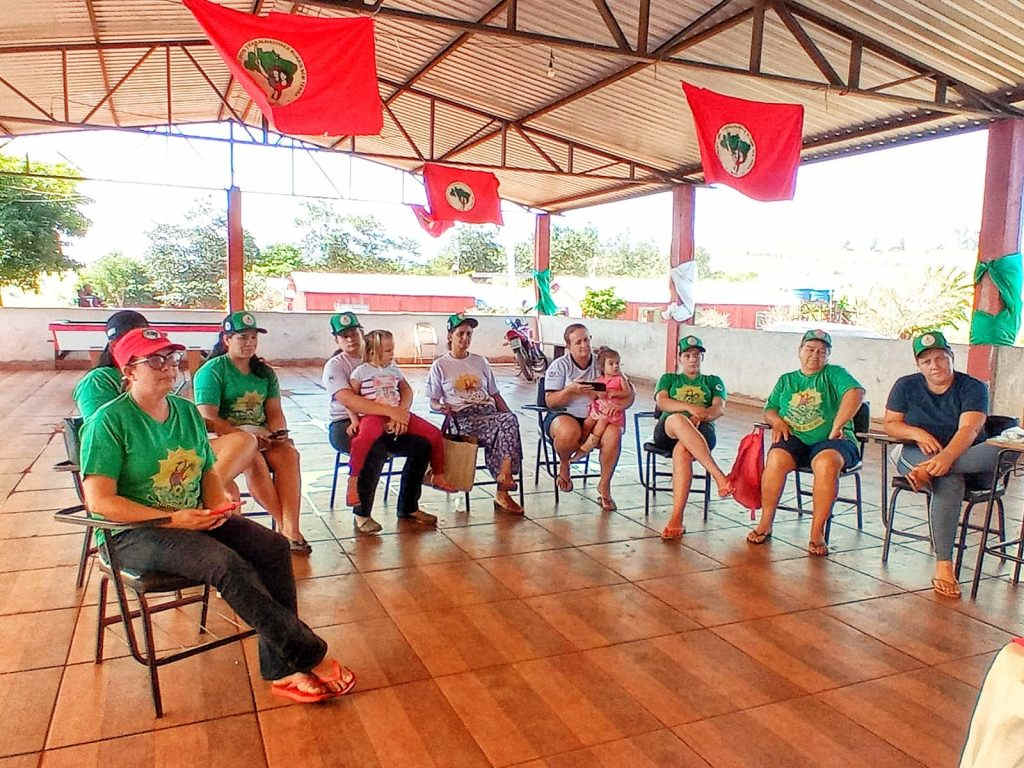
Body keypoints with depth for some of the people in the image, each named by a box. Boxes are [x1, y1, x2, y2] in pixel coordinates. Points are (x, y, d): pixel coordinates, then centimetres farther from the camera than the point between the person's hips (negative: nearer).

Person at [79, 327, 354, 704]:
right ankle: (312, 658, -22)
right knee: (226, 563, -31)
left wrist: (217, 506, -5)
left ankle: (281, 669, -16)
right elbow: (100, 502, -15)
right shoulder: (109, 422, -9)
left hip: (195, 518, 7)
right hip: (134, 533, -6)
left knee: (273, 547, -18)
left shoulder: (187, 411, 11)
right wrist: (171, 519, -20)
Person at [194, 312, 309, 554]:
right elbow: (208, 420, -12)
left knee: (289, 453, -26)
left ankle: (291, 527, -32)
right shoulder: (212, 371, -2)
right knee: (254, 460, -34)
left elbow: (275, 412, 11)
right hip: (225, 436, -4)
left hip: (262, 435, 5)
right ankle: (284, 525, -22)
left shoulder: (264, 372, 17)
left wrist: (279, 432, -11)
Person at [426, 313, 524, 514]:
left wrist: (508, 413, 7)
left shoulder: (480, 362, 24)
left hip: (490, 413, 4)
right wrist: (442, 407, -14)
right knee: (507, 427, -32)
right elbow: (433, 402, 10)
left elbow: (495, 394, 24)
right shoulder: (440, 366, 12)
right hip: (463, 418, -4)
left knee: (510, 419, -33)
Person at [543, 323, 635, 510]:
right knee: (570, 431, -39)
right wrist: (571, 390, -23)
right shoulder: (559, 366, 2)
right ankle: (563, 466, -3)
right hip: (564, 416, -2)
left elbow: (630, 393, 5)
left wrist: (620, 404, -18)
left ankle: (604, 485, -10)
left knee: (614, 434, -30)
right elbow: (550, 401, -6)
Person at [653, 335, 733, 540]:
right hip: (667, 431, 0)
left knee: (682, 449, -39)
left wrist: (700, 416, -14)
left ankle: (676, 520, -46)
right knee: (677, 419, -40)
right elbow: (661, 402, 6)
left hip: (702, 430, 0)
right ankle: (718, 475, -47)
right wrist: (690, 408, -12)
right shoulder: (669, 379, 29)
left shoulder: (713, 381, 29)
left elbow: (719, 408, 9)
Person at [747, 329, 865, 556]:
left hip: (830, 441, -2)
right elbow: (769, 410, 22)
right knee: (776, 458, -31)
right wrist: (777, 421, -3)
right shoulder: (786, 380, 24)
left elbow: (856, 392, -9)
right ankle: (765, 524, -18)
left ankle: (817, 533, -25)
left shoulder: (834, 374, 11)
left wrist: (837, 425, -17)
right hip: (794, 438, 3)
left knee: (827, 463, -37)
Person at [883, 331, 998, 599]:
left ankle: (929, 471, -40)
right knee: (949, 483, -35)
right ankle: (943, 565, -37)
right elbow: (890, 424, 5)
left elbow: (969, 429, -19)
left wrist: (946, 457, -38)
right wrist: (916, 433, -16)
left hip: (967, 456, 1)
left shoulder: (973, 387, -3)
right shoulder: (906, 386, 6)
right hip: (918, 455, 0)